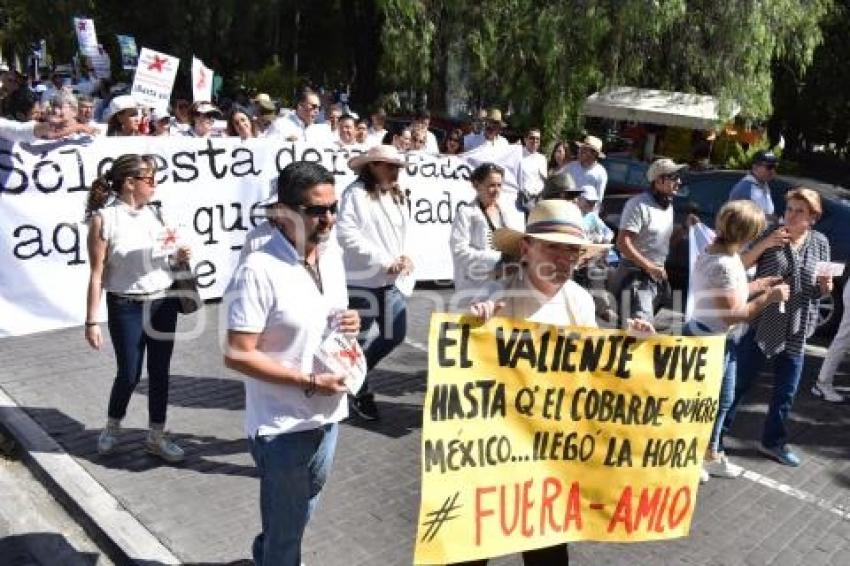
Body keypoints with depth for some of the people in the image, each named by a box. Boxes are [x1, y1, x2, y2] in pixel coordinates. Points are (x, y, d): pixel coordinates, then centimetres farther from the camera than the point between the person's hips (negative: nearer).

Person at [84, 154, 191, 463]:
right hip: (126, 307, -4)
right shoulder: (104, 218, -10)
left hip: (164, 302, 4)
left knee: (160, 372, 9)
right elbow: (97, 274, -10)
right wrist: (92, 321, -10)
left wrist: (178, 255, -8)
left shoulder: (156, 213, 4)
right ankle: (112, 427, 35)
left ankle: (157, 436, 25)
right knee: (129, 374, 6)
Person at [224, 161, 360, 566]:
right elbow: (237, 355, -22)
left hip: (327, 414, 8)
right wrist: (310, 381, -23)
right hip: (283, 424, -8)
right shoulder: (259, 271, -23)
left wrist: (349, 325, -8)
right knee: (285, 527, 13)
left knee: (302, 510, 29)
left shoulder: (332, 256, 1)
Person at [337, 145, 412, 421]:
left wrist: (406, 257, -3)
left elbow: (405, 232, 18)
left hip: (391, 281, 8)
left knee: (395, 335, 11)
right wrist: (385, 261, -18)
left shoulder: (396, 196, 15)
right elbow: (347, 235, -21)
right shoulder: (355, 193, -11)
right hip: (362, 281, -8)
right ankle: (361, 392, 25)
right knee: (359, 340, 5)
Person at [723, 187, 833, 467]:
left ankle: (773, 441, 29)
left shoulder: (820, 242, 5)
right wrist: (764, 244, -19)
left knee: (786, 391, 12)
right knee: (740, 381, 4)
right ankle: (719, 430, 19)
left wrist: (825, 286, -10)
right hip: (761, 323, -3)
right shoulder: (771, 234, -4)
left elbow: (822, 289, 13)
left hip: (796, 329, 3)